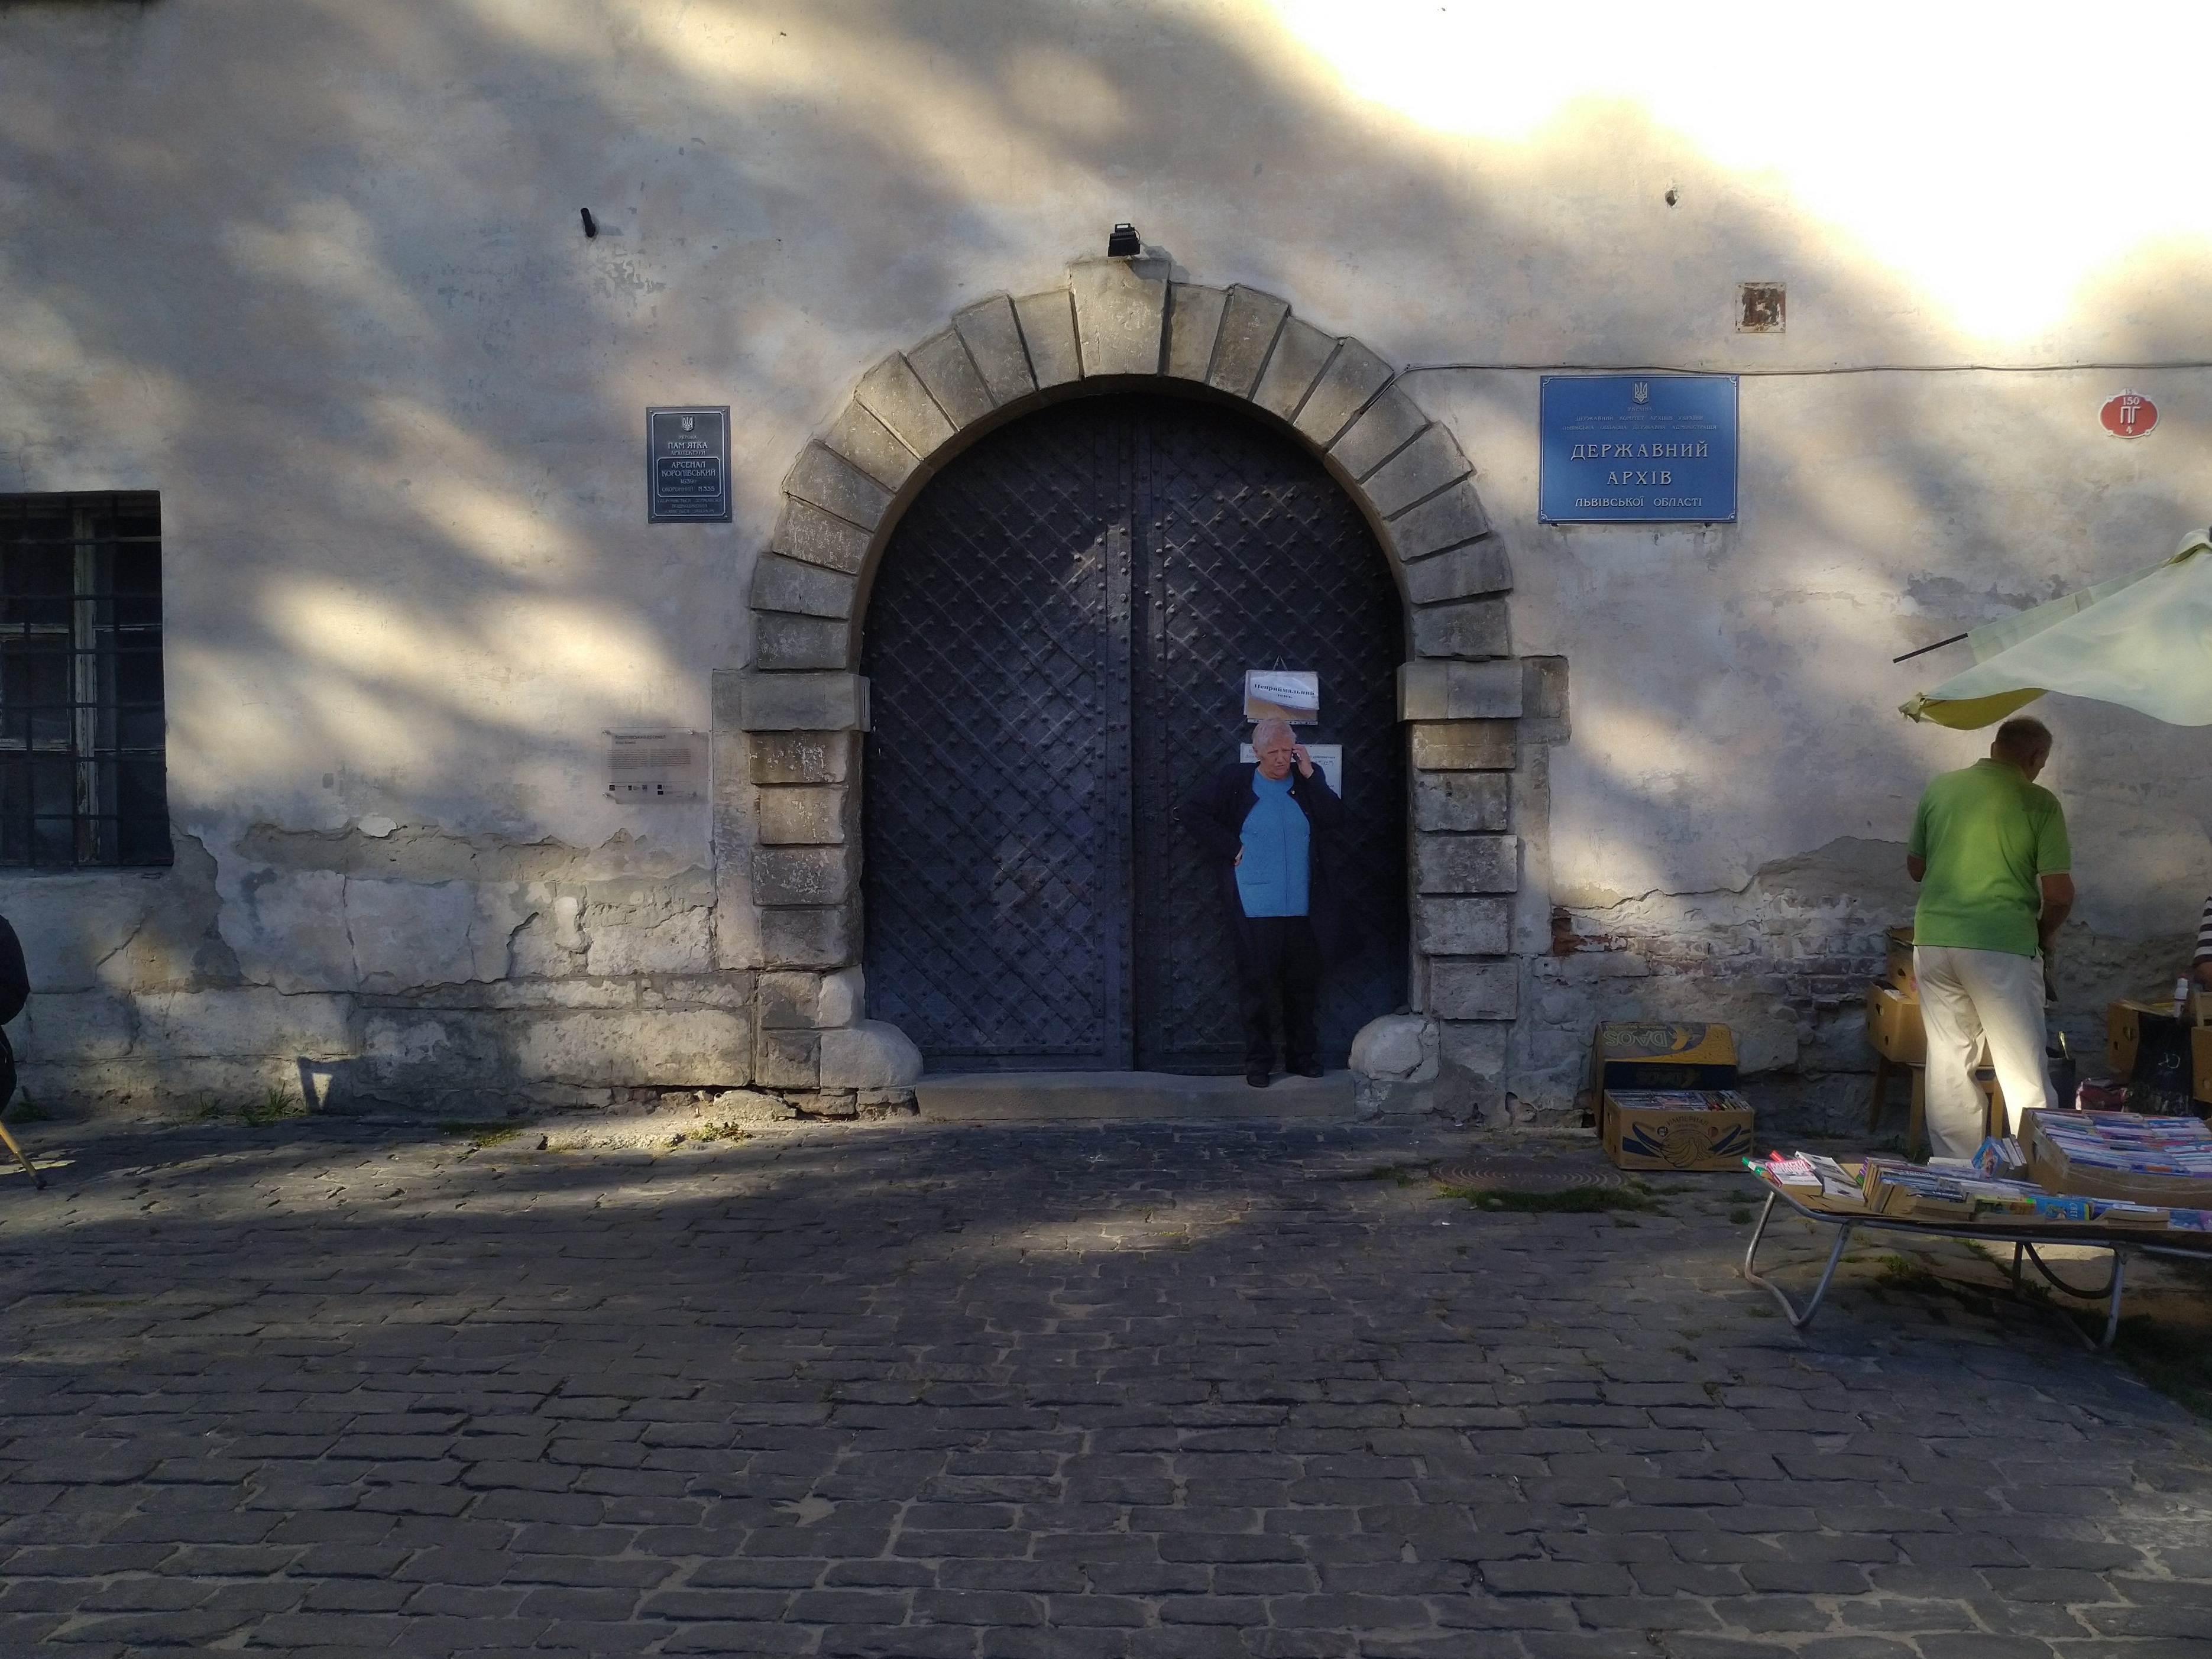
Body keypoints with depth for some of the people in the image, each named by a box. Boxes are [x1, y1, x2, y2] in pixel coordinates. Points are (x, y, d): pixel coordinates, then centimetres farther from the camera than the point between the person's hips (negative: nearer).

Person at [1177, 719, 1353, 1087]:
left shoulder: (1308, 780, 9)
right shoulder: (1235, 780, 1)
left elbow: (1335, 821, -3)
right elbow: (1189, 812, 0)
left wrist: (1310, 775, -7)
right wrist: (1231, 847, -6)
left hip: (1303, 909, 2)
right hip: (1254, 909, -2)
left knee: (1304, 986, 8)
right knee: (1256, 987, 2)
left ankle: (1304, 1058, 21)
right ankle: (1258, 1062, 13)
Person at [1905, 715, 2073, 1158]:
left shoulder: (1939, 788, 7)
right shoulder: (2039, 803, -4)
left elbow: (1915, 868, 16)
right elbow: (2059, 893, -6)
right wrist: (2043, 935, 12)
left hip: (1933, 940, 4)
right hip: (2002, 945, -4)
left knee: (1948, 1064, 11)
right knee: (2024, 1075, 3)